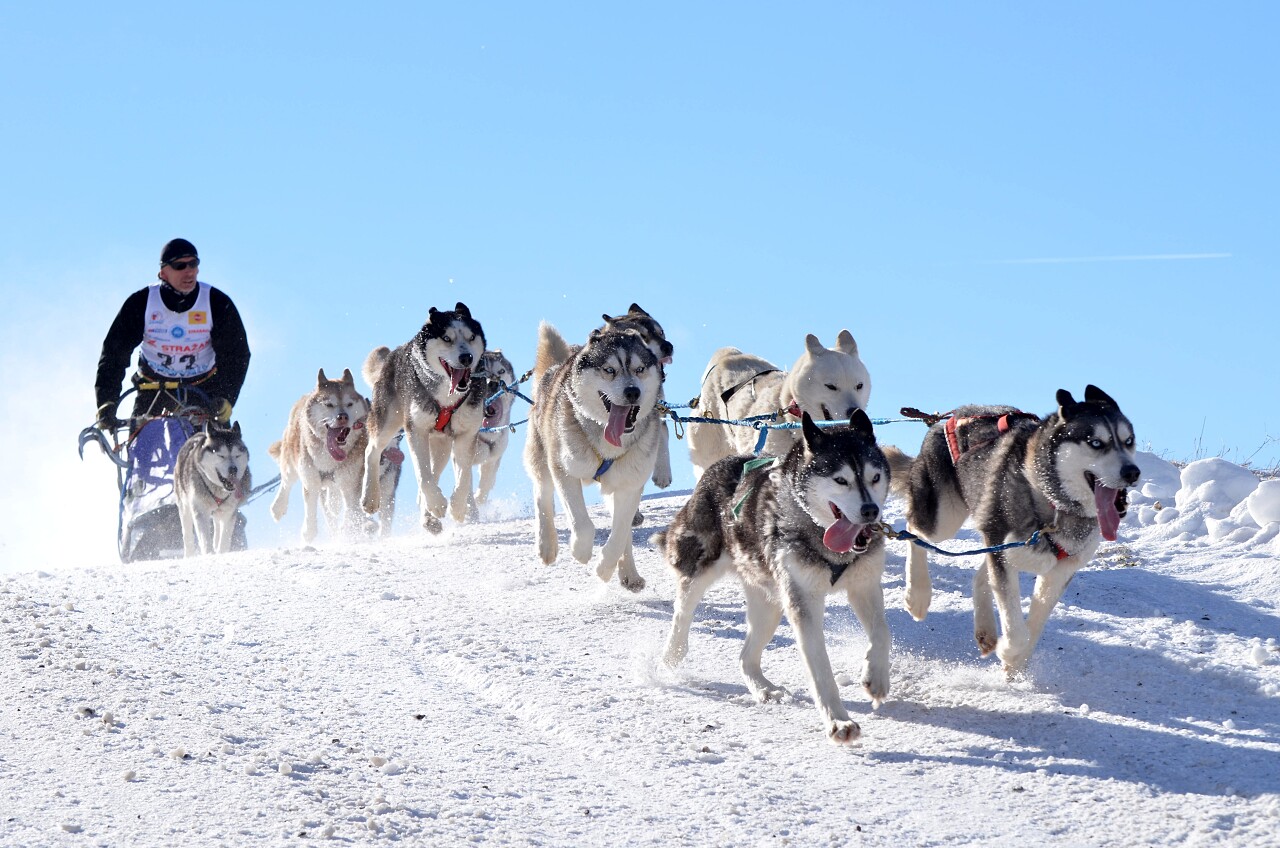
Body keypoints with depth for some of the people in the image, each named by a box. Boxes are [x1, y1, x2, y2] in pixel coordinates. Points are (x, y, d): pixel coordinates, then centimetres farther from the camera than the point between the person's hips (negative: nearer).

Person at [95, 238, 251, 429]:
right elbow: (114, 351, -14)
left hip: (204, 387, 0)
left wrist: (226, 398, -30)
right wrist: (107, 402, -26)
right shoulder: (141, 303, -16)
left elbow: (236, 354, -13)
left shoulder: (217, 304, -15)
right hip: (153, 389, 0)